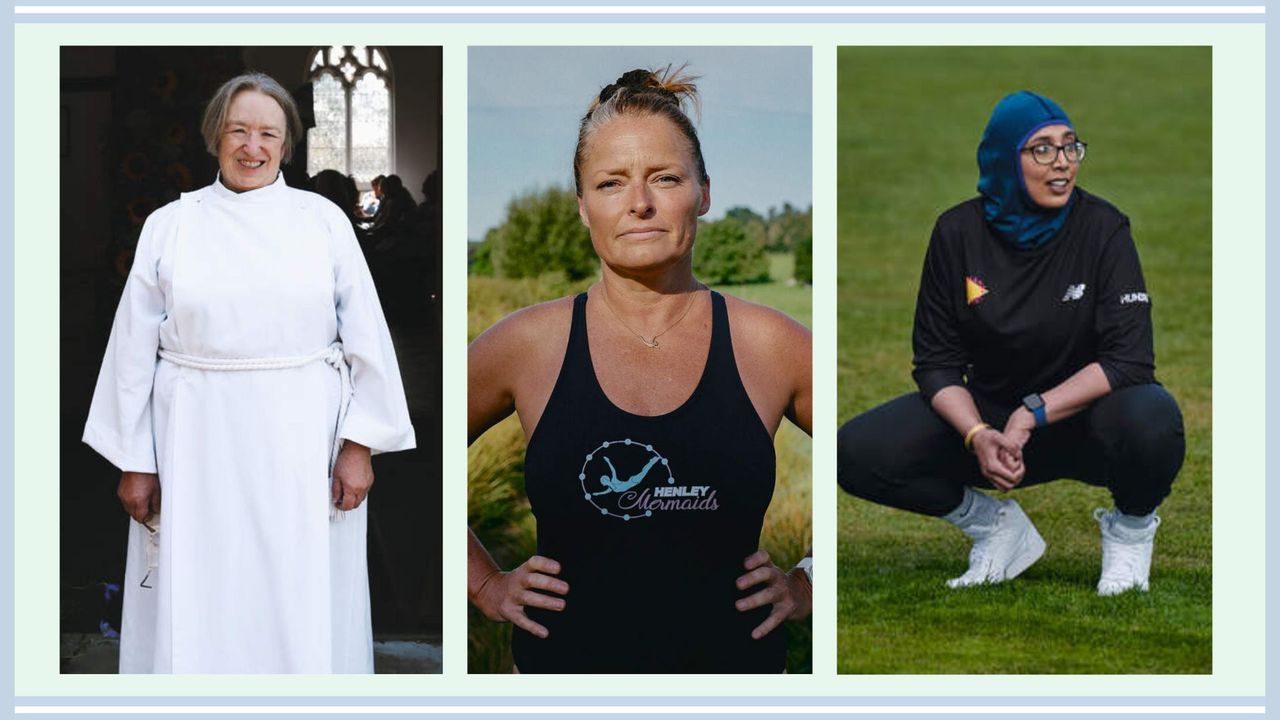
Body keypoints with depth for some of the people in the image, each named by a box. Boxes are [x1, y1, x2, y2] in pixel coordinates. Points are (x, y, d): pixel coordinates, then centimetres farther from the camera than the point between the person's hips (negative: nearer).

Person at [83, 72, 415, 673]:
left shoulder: (323, 220, 5)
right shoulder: (168, 225, 6)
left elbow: (364, 336, 3)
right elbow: (134, 347, 6)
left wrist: (359, 444, -4)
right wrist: (134, 461, 3)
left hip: (303, 442, 0)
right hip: (199, 444, 0)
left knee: (305, 606, 3)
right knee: (197, 608, 2)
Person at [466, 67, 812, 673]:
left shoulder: (769, 345, -4)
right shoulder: (526, 345, -4)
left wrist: (808, 587, 1)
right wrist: (485, 586, 4)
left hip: (733, 658, 0)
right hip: (563, 658, 0)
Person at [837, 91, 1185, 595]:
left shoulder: (1102, 227, -14)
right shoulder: (958, 232, -8)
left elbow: (1130, 360, -21)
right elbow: (936, 363, -5)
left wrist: (1031, 415, -28)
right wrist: (977, 436, -24)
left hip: (1083, 417, -2)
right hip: (986, 414, 2)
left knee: (1150, 421, -38)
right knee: (858, 452, -19)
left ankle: (1131, 527, -1)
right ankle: (994, 526, 6)